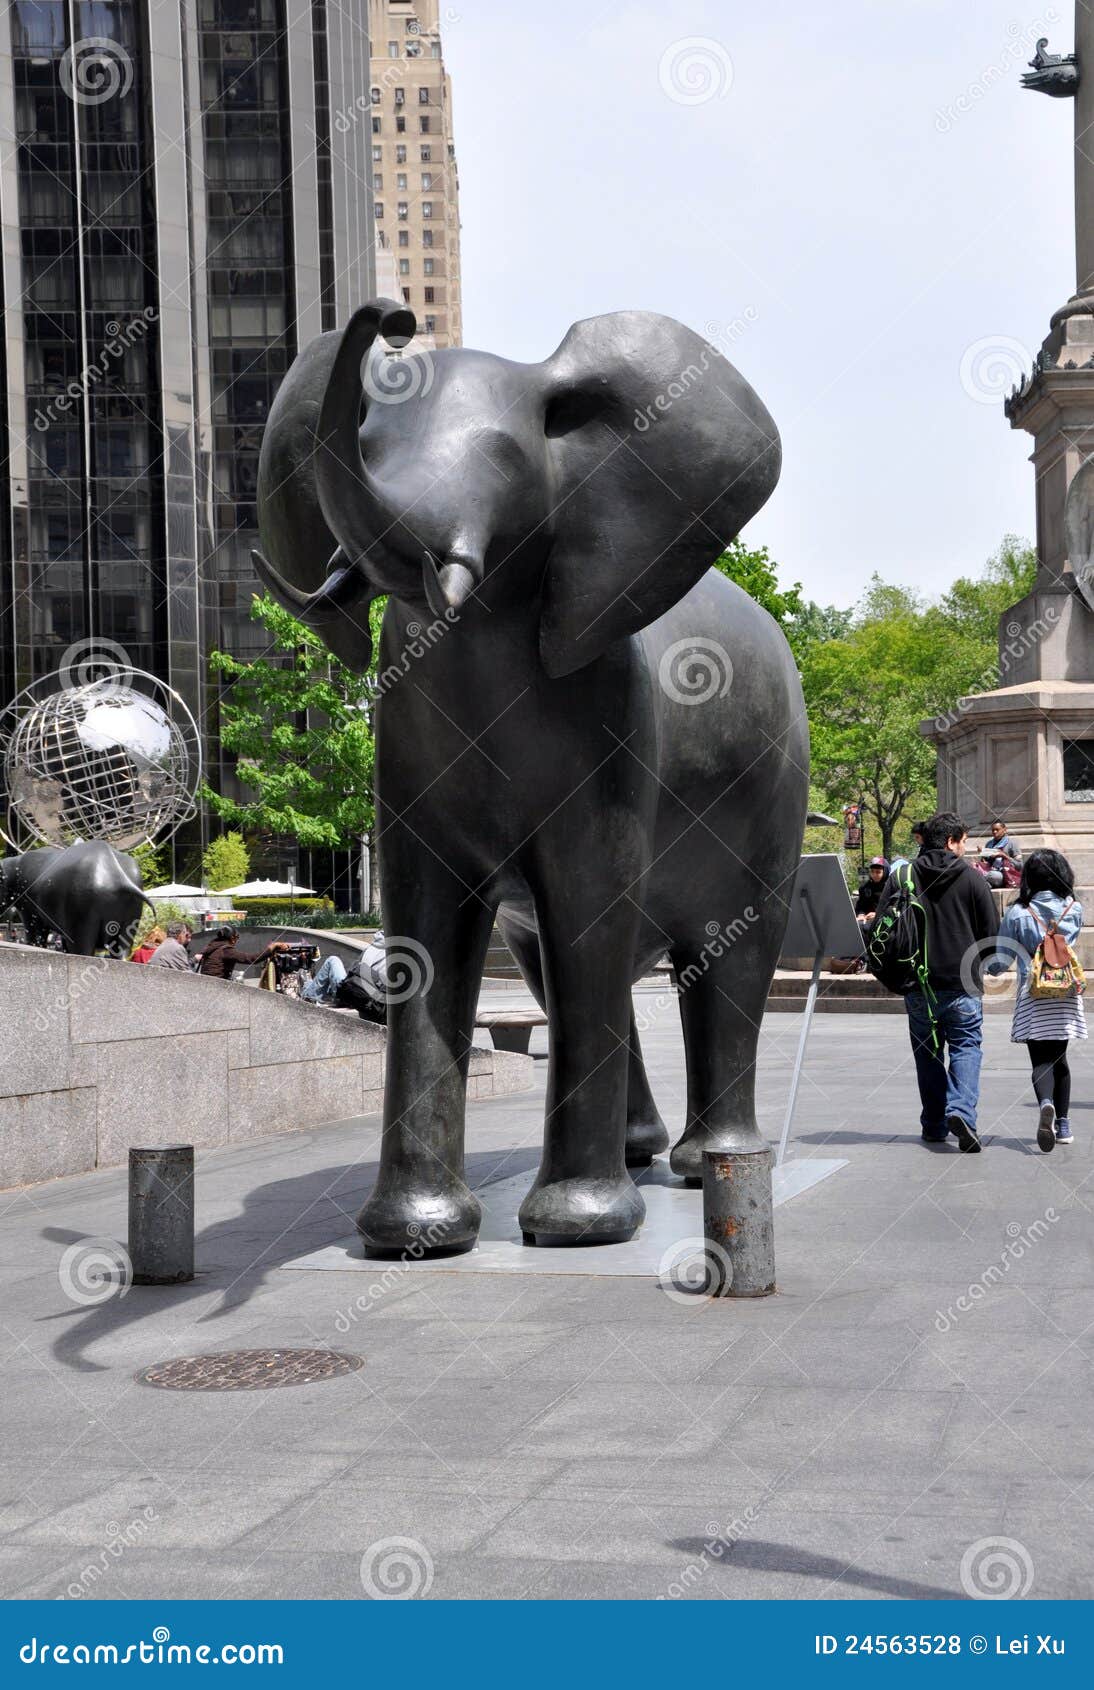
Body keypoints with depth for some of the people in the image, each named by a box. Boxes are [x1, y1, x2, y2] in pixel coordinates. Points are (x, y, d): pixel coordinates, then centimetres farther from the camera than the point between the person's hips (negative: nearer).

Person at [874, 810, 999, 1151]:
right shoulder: (972, 879, -3)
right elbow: (992, 932, -1)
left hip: (917, 985, 2)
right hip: (963, 985, -2)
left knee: (928, 1053, 13)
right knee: (965, 1047, 3)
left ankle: (934, 1125, 16)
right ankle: (961, 1109, -19)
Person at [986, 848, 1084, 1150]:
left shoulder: (1017, 913, -5)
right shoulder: (1074, 909, 2)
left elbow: (1000, 961, -4)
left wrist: (983, 967, 15)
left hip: (1032, 995, -2)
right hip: (1066, 993, 2)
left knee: (1041, 1059, -3)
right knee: (1058, 1057, 15)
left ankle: (1046, 1103, -32)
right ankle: (1062, 1124, 14)